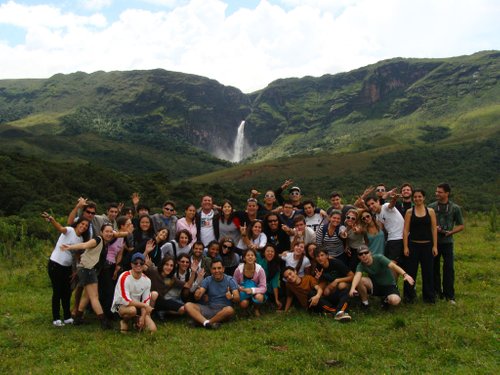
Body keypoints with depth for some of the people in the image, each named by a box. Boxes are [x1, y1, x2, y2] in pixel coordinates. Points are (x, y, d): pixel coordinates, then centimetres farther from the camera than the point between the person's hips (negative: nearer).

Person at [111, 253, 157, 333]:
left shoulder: (147, 280, -3)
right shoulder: (124, 277, -19)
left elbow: (146, 301, -1)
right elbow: (126, 300, -24)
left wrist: (143, 317, -16)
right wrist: (145, 305, -22)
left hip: (137, 306, 4)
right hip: (121, 305, -4)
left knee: (152, 329, -14)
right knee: (132, 310, -40)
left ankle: (137, 320, 16)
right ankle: (124, 321, -5)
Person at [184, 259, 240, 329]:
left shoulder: (230, 280, -2)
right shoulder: (207, 280, 5)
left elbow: (237, 298, -13)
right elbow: (197, 298, -5)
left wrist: (231, 297, -36)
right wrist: (197, 294, -30)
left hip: (223, 311, -2)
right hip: (209, 309, 3)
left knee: (230, 310, -37)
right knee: (188, 305, -18)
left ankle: (202, 322, -24)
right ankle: (207, 322, -40)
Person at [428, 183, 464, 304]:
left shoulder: (455, 208, 2)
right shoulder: (431, 207, 3)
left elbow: (461, 226, 6)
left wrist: (450, 232, -10)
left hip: (447, 242, -1)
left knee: (449, 269, -4)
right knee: (434, 268, 7)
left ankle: (449, 295, 5)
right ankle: (436, 293, 19)